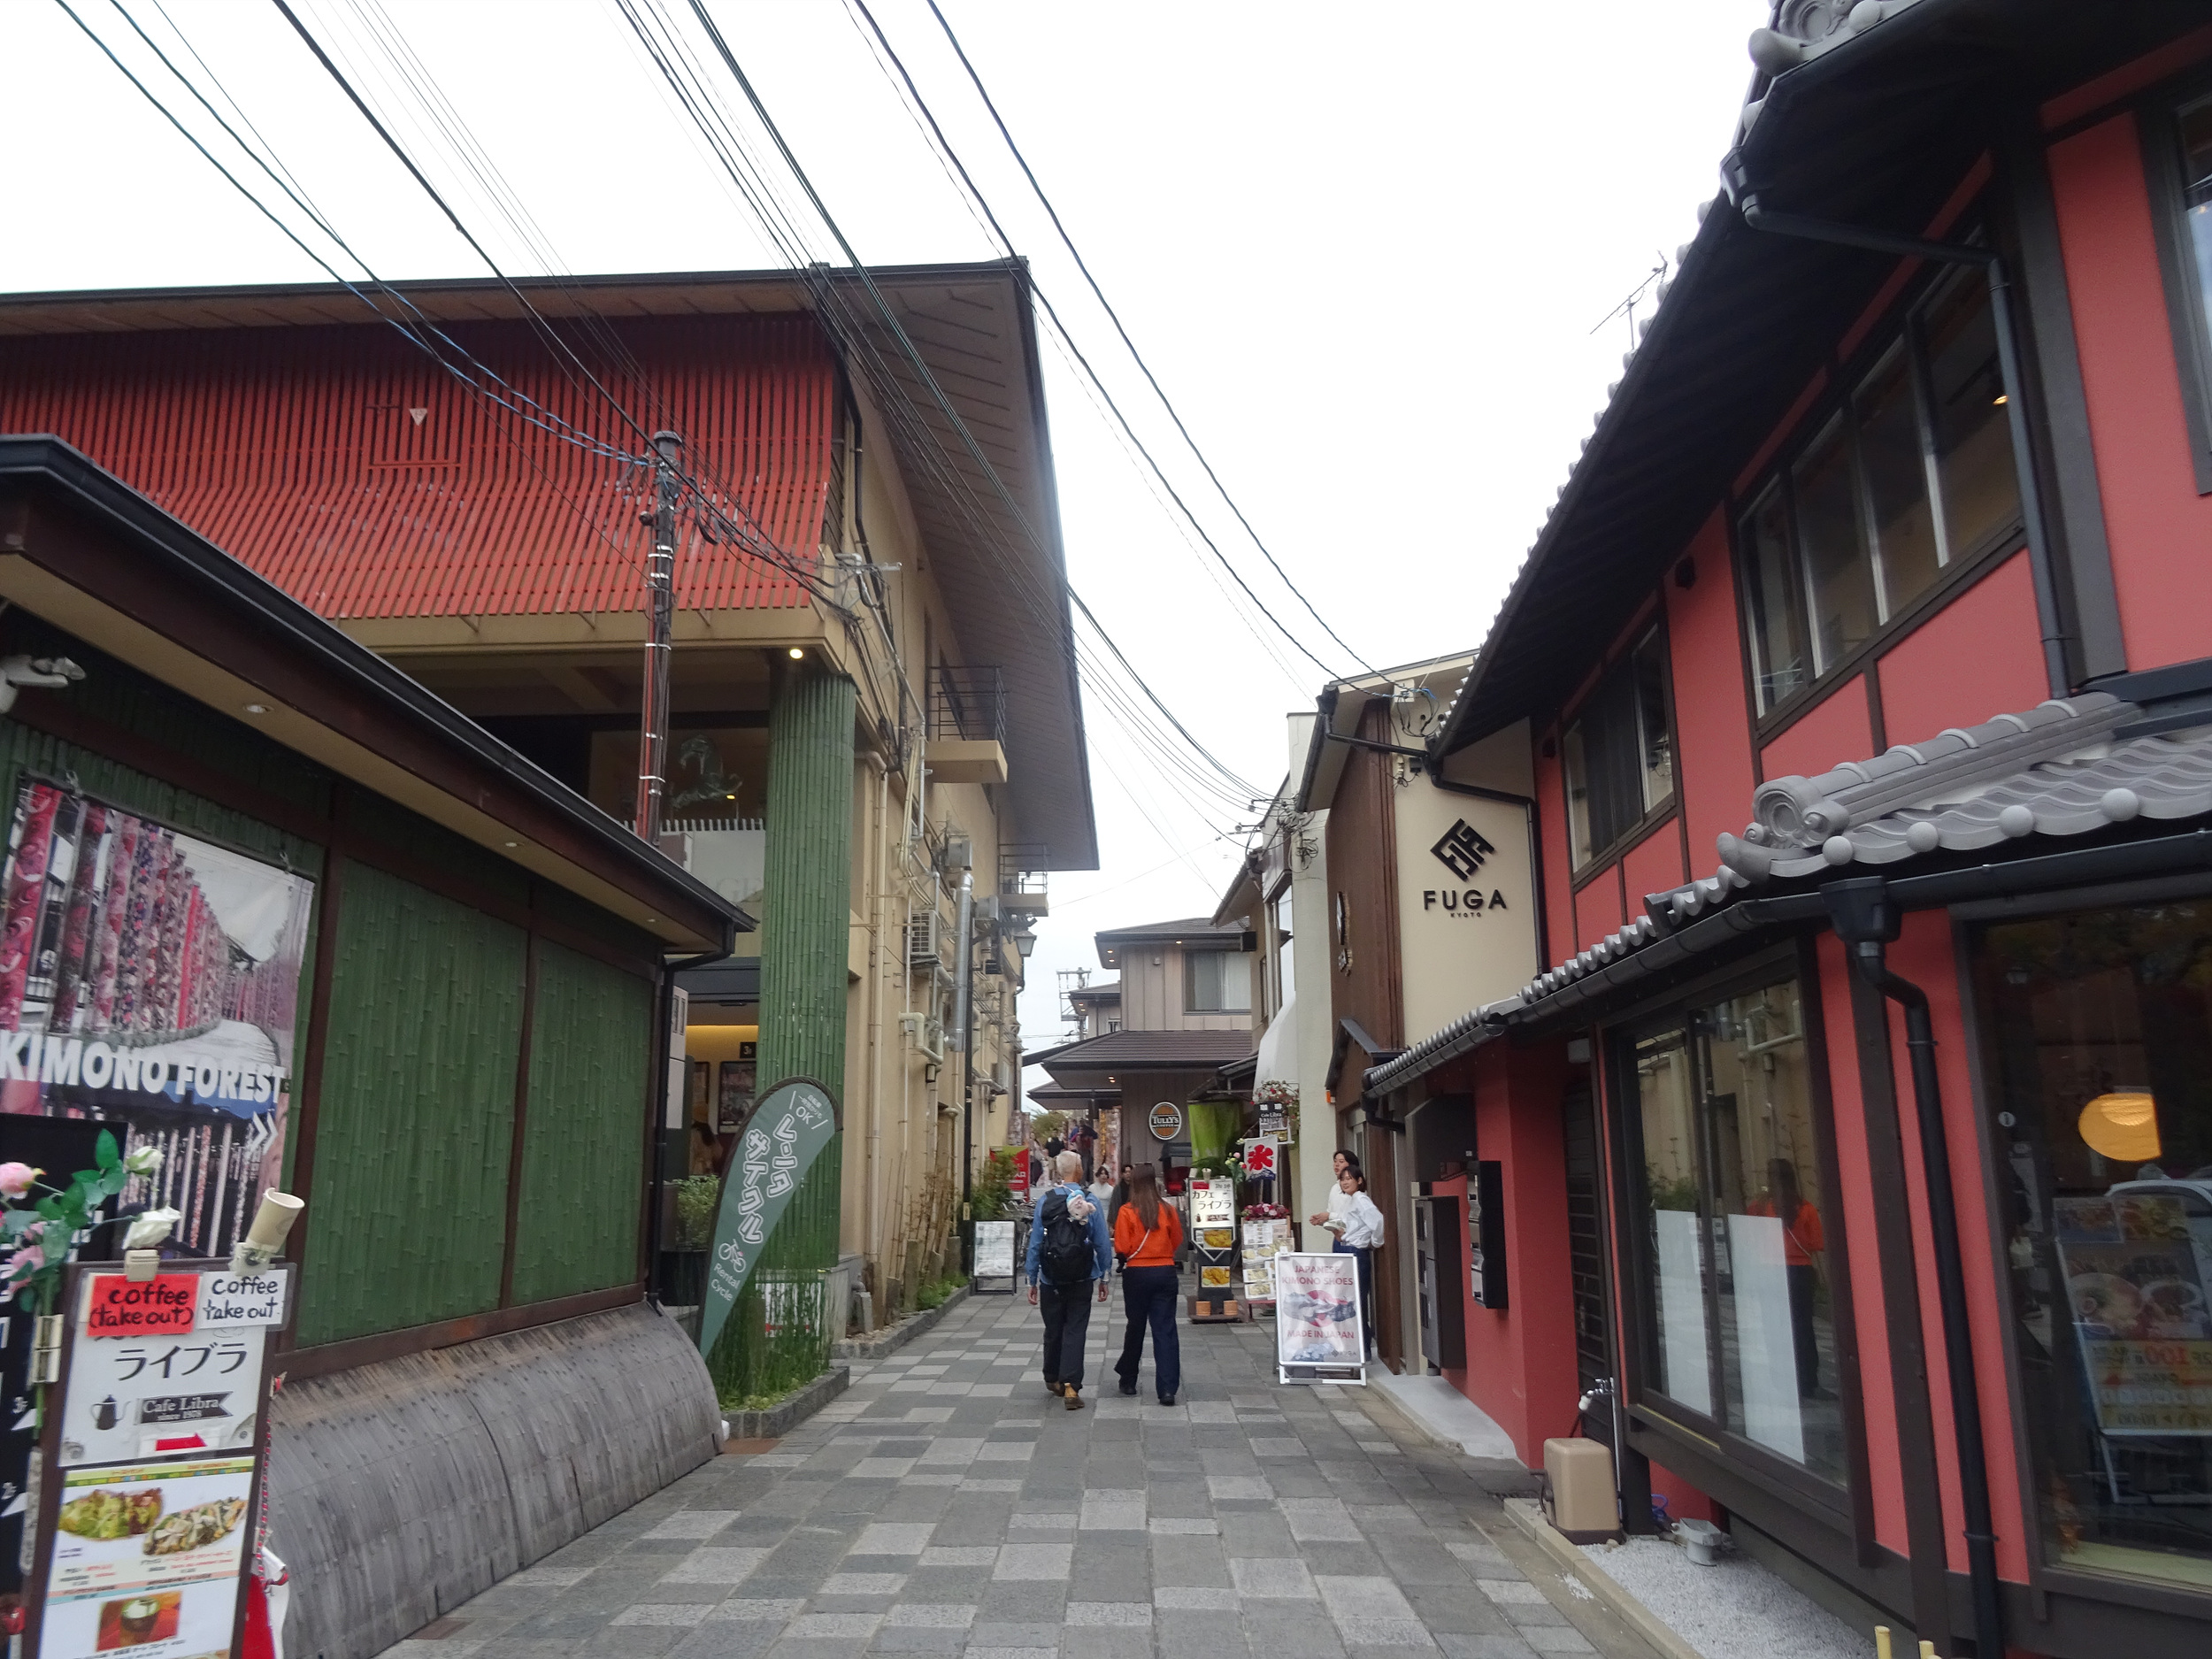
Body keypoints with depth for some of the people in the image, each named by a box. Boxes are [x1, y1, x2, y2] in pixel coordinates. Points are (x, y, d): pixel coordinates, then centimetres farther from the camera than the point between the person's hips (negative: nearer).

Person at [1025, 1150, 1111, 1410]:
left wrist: (1032, 1281, 5)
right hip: (1081, 1281, -1)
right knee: (1075, 1332, 3)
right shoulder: (1090, 1203, -7)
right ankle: (1071, 1386, -8)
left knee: (1053, 1330, 17)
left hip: (1051, 1281, 1)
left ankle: (1052, 1380, 34)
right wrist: (1104, 1278, 7)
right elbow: (1102, 1244, -4)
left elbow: (1035, 1244, -3)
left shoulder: (1045, 1202, -5)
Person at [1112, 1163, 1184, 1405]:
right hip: (1165, 1272, 1)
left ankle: (1128, 1379, 29)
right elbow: (1177, 1242, 8)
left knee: (1135, 1326, 15)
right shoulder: (1168, 1210, -3)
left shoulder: (1127, 1212, -11)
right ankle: (1167, 1388, -5)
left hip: (1136, 1274, -1)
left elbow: (1121, 1248, -11)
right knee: (1165, 1329, 2)